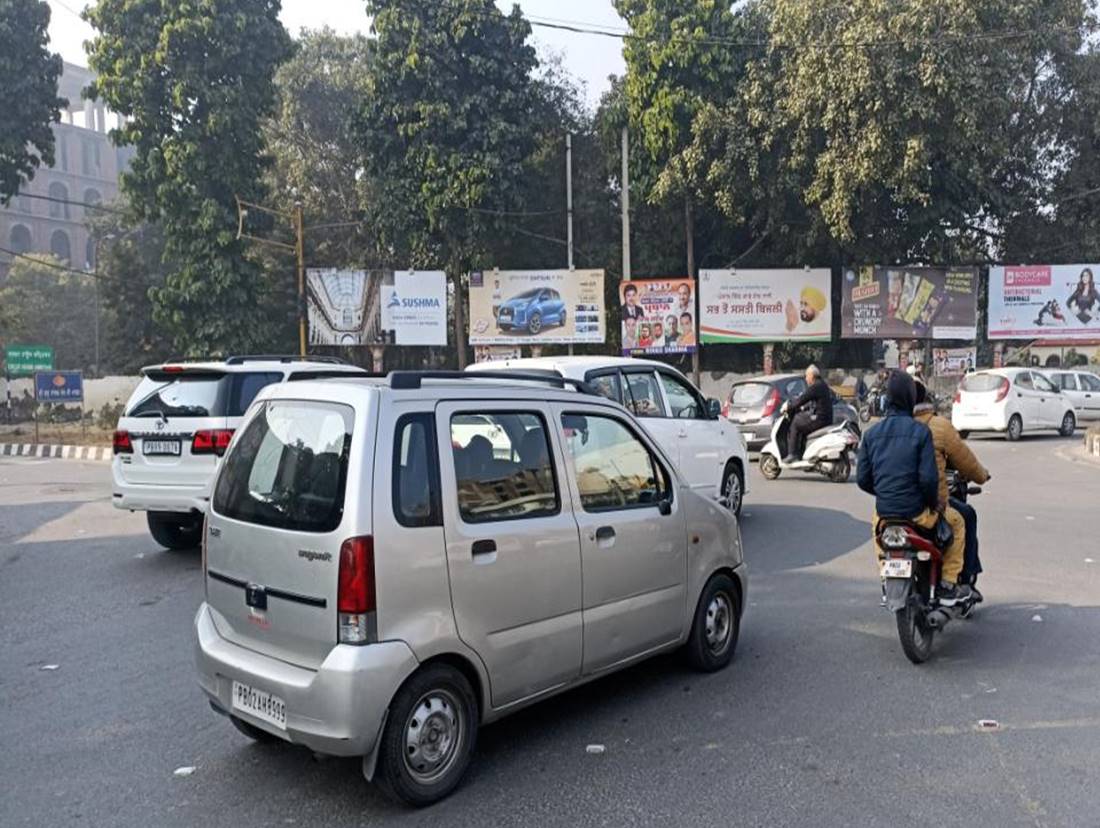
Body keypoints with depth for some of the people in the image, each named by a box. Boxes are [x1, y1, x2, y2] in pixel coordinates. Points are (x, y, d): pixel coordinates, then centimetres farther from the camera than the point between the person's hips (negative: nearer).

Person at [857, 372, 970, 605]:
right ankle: (948, 586, 22)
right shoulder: (920, 431, -11)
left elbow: (862, 478, 2)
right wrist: (933, 504, 1)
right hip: (916, 511, -4)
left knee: (876, 523, 38)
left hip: (884, 510, 4)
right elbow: (929, 477, -17)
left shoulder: (871, 433, 1)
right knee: (957, 523, 23)